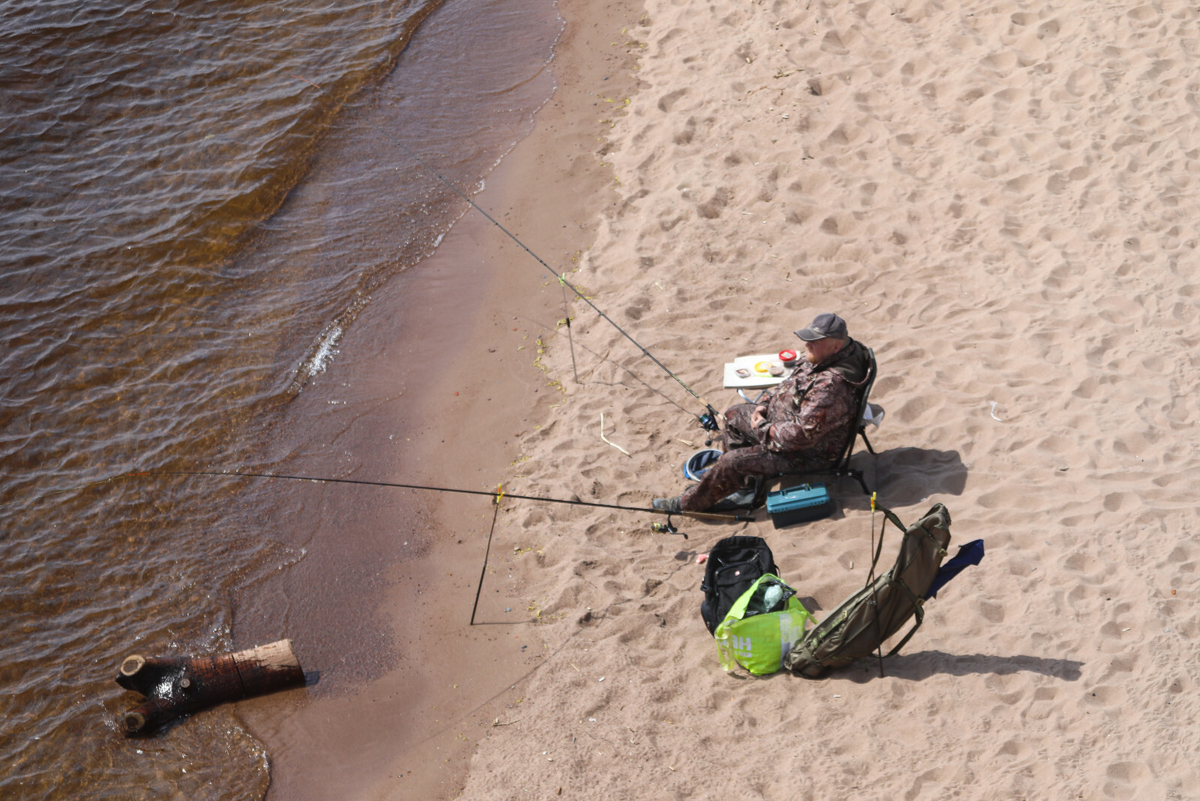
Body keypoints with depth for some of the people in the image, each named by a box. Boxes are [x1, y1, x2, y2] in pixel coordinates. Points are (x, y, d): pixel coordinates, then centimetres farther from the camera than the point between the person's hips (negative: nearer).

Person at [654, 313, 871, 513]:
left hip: (809, 453, -11)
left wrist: (764, 430, -20)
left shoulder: (831, 386, -36)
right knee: (735, 414, 20)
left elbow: (802, 433, -36)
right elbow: (789, 385, 14)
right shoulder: (820, 359, -4)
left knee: (731, 462, -15)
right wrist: (763, 404, -2)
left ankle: (689, 503, 5)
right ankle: (738, 480, 29)